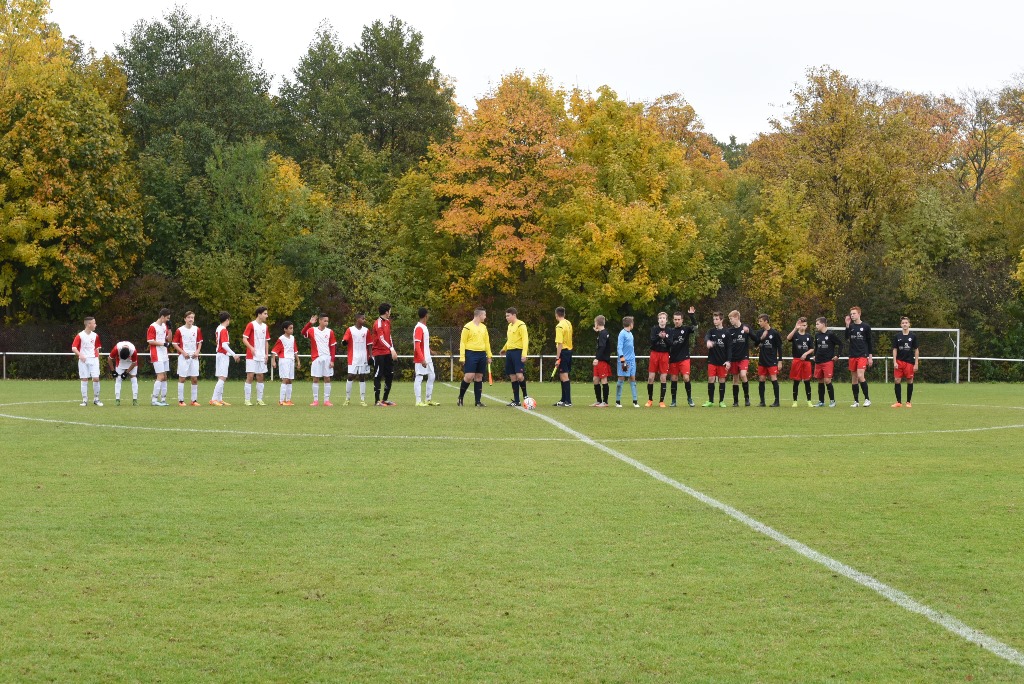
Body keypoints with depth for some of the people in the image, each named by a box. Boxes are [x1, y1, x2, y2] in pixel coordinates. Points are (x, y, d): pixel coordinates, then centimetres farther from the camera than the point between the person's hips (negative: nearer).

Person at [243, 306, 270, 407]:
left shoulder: (265, 326, 11)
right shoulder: (251, 325, -7)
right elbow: (244, 339, -10)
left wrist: (267, 353, 9)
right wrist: (251, 348, -25)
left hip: (262, 356, 6)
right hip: (251, 356, -6)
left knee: (260, 377, 6)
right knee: (250, 376, -6)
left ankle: (259, 399, 11)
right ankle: (247, 400, -2)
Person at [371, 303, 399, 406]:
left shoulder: (387, 322, 14)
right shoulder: (379, 323, -13)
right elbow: (381, 339, -23)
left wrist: (392, 350, 13)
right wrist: (391, 349, -31)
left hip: (388, 353, 9)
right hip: (379, 354, -9)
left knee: (390, 375, 9)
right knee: (378, 376, -4)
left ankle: (385, 399, 17)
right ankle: (377, 401, -1)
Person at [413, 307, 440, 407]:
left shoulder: (424, 327, 14)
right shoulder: (419, 328, -15)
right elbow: (417, 345, -21)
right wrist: (422, 359, -25)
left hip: (427, 358, 10)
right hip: (421, 359, -10)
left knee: (431, 376, 13)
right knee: (419, 378, -5)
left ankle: (428, 399, 20)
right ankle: (418, 401, -2)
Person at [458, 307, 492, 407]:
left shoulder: (483, 327, 14)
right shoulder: (468, 327, -6)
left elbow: (487, 342, 20)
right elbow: (462, 343, -6)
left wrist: (489, 355, 14)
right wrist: (462, 357, -11)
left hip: (482, 354, 6)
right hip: (471, 354, -6)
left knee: (479, 377, 6)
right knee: (469, 376, -13)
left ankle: (478, 401, 8)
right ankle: (461, 397, 6)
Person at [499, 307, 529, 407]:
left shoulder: (521, 325, -9)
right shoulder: (510, 326, 17)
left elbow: (525, 340, -15)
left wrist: (524, 353, -23)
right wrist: (504, 349, 33)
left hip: (517, 352, -8)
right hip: (509, 352, 8)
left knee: (519, 375, -17)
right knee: (513, 377, 6)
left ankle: (525, 396, 1)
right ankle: (516, 401, 8)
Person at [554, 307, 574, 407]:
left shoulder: (559, 326, -16)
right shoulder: (568, 323, 10)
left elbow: (560, 343, -20)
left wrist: (558, 358, -19)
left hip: (563, 351, -9)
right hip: (569, 350, 9)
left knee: (564, 376, -7)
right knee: (563, 376, 16)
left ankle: (568, 401, -9)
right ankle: (564, 399, 22)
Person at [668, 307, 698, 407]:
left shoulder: (686, 329, 0)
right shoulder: (670, 331, 8)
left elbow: (694, 326, -19)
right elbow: (668, 345, 7)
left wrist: (692, 316, -31)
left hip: (684, 358, -3)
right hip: (673, 359, 3)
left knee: (686, 378, -11)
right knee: (674, 379, 5)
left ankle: (689, 398, 7)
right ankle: (673, 401, 13)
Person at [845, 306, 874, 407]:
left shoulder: (866, 327, 1)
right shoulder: (850, 326, 9)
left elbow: (870, 342, 3)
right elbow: (847, 339, -8)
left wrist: (870, 356, -1)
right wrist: (847, 325, -16)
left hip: (862, 355, -4)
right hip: (852, 356, 4)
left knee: (860, 376, -18)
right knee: (854, 378, 6)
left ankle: (867, 399, -8)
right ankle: (856, 401, 12)